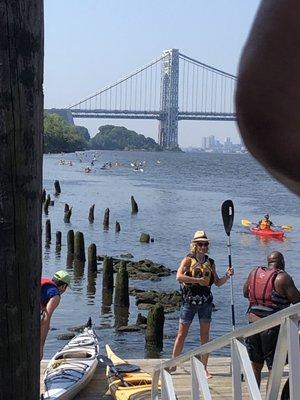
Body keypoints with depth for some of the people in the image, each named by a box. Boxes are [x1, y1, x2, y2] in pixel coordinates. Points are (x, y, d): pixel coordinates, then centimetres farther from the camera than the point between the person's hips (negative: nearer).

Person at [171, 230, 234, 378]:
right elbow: (179, 277, -19)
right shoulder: (188, 260, -3)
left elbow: (217, 282, 13)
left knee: (205, 335, 4)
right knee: (182, 334, 3)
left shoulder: (210, 262, 9)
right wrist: (198, 280, -20)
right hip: (189, 300, -3)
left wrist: (227, 276, -5)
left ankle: (204, 368, 12)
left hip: (205, 301, 3)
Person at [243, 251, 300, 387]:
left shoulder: (254, 273, 7)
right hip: (273, 328, -6)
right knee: (274, 369, 0)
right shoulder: (282, 277, -11)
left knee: (256, 366, 17)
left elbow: (245, 293, 20)